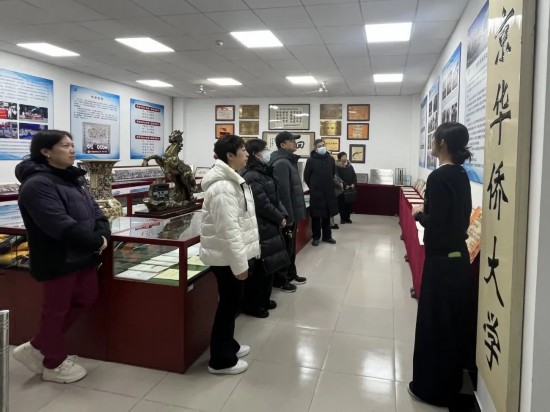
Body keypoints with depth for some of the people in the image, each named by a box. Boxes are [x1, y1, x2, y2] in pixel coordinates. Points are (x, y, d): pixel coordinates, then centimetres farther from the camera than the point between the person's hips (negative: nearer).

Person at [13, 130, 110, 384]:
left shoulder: (72, 178, 12)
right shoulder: (37, 184, -19)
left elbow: (93, 209, 9)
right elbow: (60, 225, -28)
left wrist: (103, 235, -11)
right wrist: (96, 242, -20)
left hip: (82, 256, 10)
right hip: (58, 259, -9)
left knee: (86, 299, 19)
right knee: (56, 310, 7)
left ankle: (38, 347, 34)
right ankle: (54, 364, 29)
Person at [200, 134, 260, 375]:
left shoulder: (231, 180, 11)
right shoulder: (222, 187, -23)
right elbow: (228, 229, -27)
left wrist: (241, 258, 21)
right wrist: (239, 263, -24)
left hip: (232, 253, 10)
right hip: (226, 256, -10)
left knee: (231, 302, 19)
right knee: (229, 304, 2)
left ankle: (228, 346, 36)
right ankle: (221, 360, 18)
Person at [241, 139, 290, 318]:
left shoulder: (264, 172, 12)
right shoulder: (251, 176, -19)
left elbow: (274, 197, 14)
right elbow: (263, 204, -21)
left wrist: (282, 214, 1)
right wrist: (279, 218, -10)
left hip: (269, 225, 10)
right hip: (260, 227, -10)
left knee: (268, 265, 17)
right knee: (259, 268, 1)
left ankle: (263, 299, 31)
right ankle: (252, 305, 15)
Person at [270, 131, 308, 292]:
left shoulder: (289, 161, 15)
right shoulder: (281, 163, -18)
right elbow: (283, 192, -24)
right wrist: (288, 216, -22)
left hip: (292, 212, 10)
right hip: (286, 214, -10)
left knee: (291, 246, 19)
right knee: (284, 248, 1)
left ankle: (291, 274, 33)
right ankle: (280, 280, 12)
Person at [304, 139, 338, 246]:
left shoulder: (330, 159, 4)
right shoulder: (311, 160, -7)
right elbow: (306, 176, 0)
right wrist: (313, 187, 5)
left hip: (328, 192, 4)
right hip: (316, 192, -4)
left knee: (327, 215, 11)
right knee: (316, 216, 2)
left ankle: (327, 236, 23)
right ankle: (316, 237, 13)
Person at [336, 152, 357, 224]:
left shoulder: (350, 166, 12)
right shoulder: (337, 167, -3)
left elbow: (354, 176, 9)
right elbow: (338, 178, -11)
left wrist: (353, 184, -8)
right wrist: (345, 185, -17)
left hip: (350, 188, 4)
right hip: (342, 188, -4)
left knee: (350, 203, 2)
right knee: (342, 203, -2)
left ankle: (348, 217, 13)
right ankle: (342, 218, 6)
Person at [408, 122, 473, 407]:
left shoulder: (439, 177, -19)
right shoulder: (460, 175, 8)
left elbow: (435, 223, -22)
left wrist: (419, 213, -4)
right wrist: (428, 210, 8)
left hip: (441, 259, -9)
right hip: (458, 255, 9)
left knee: (434, 322, 4)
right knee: (453, 321, 19)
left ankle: (433, 387, 19)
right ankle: (451, 382, 36)